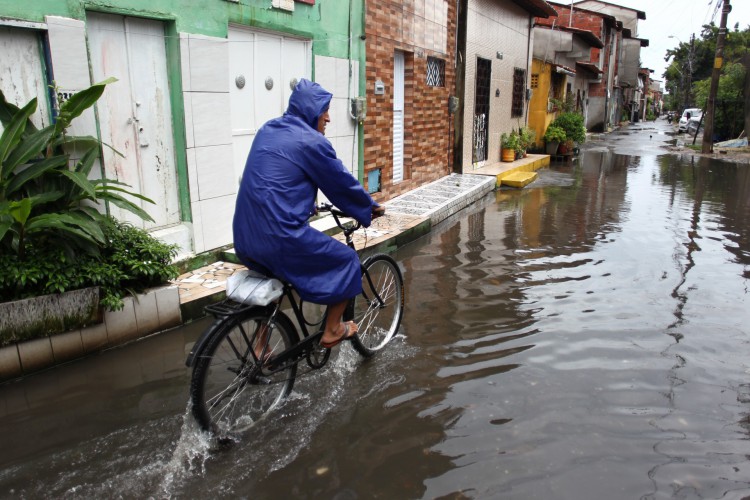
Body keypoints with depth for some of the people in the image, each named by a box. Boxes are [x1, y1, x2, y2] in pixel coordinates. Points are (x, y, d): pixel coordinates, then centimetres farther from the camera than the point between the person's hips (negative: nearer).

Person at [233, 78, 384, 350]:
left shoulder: (268, 130, 15)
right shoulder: (311, 141, -9)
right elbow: (343, 183, -1)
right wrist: (372, 207, 16)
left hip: (244, 237, 9)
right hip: (279, 238, -8)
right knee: (346, 260, 11)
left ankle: (261, 343, 35)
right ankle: (332, 331, 20)